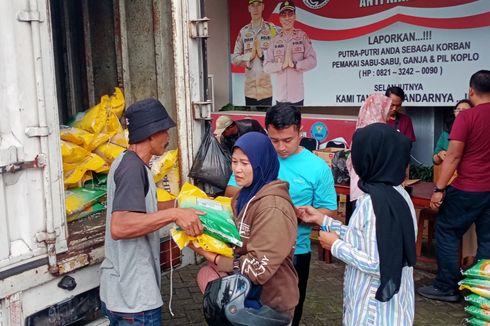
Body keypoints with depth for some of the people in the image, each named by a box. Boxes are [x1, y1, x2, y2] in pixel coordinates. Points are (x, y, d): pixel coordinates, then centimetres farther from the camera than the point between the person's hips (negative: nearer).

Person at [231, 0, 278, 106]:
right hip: (249, 88, 2)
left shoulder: (271, 28, 2)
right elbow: (234, 58, 8)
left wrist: (262, 53, -17)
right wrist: (249, 55, -9)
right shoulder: (243, 31, 9)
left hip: (267, 87, -2)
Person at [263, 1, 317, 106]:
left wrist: (295, 64, -15)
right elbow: (266, 66, 1)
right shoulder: (275, 40, 4)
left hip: (297, 94, -1)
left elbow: (312, 61, -3)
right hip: (280, 95, 2)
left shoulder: (302, 36, 0)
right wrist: (282, 65, -14)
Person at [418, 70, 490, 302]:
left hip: (468, 189, -6)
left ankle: (447, 287, 10)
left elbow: (453, 157, -14)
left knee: (447, 233, 6)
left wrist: (439, 189, -10)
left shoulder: (467, 116, -12)